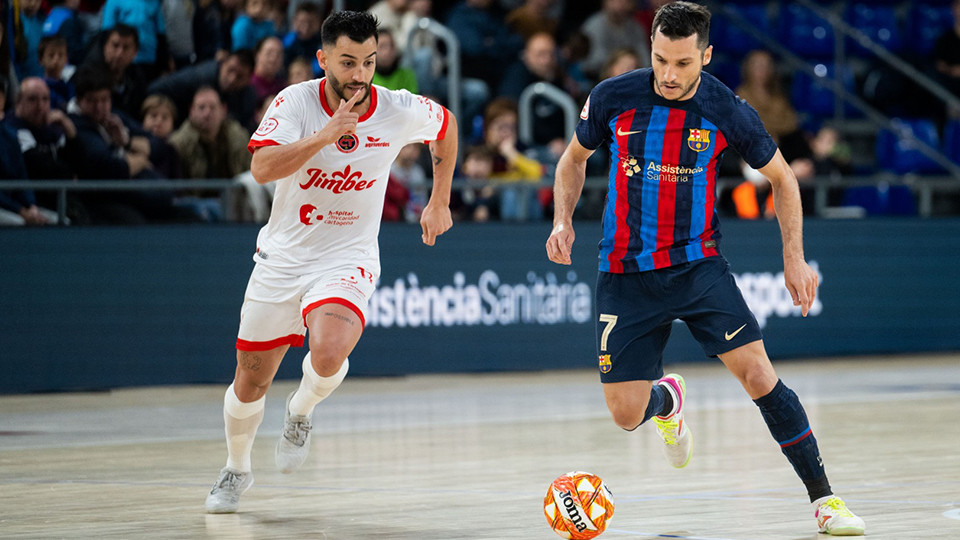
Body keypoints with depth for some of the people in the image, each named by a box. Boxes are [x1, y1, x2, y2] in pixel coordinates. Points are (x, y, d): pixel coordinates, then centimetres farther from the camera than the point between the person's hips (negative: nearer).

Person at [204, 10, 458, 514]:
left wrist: (439, 202, 17)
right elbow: (262, 168, -29)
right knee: (250, 383, 9)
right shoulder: (295, 102, -14)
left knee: (329, 353, -31)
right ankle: (237, 469, 39)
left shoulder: (401, 112, -9)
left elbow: (446, 125, 14)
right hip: (282, 258, 1)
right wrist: (326, 135, -36)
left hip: (347, 260, -1)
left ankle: (300, 413, 4)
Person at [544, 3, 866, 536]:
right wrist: (564, 221, -5)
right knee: (626, 414, -3)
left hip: (698, 264, -1)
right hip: (626, 272, 1)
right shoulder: (612, 98, -8)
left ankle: (823, 497, -6)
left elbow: (781, 177, 6)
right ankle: (666, 399, 36)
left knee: (758, 375, -16)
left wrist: (794, 257, 1)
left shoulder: (727, 111, -10)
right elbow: (574, 157, 11)